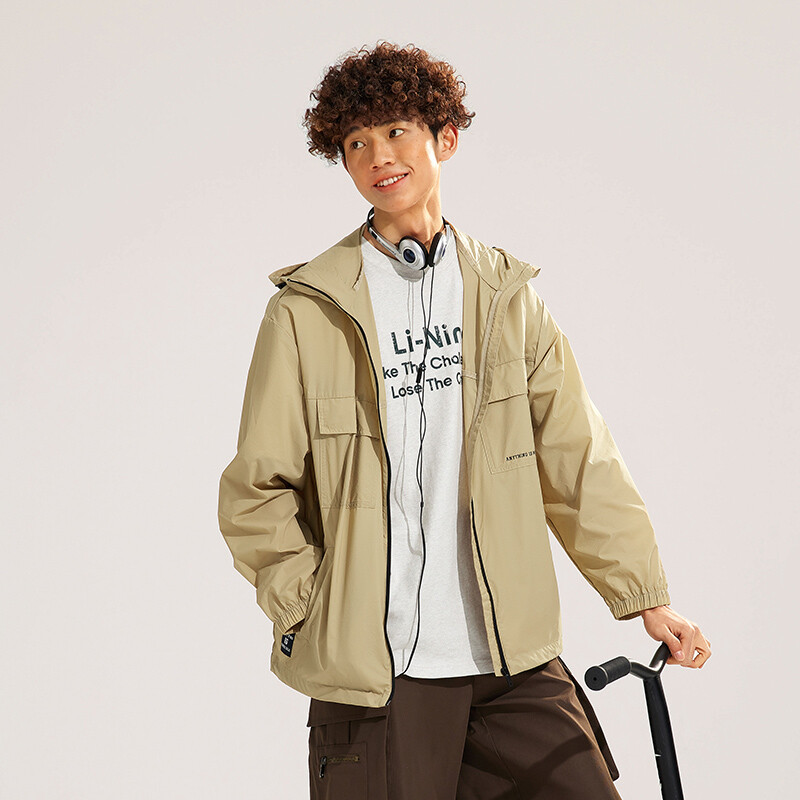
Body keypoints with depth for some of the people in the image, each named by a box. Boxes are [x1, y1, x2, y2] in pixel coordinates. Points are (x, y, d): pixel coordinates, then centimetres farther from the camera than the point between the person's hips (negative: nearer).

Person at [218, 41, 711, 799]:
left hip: (516, 663, 3)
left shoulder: (507, 295, 9)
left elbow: (577, 459, 10)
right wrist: (312, 613, -5)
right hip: (374, 671, -2)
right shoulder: (306, 310, 0)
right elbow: (255, 492, 2)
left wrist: (644, 595, 9)